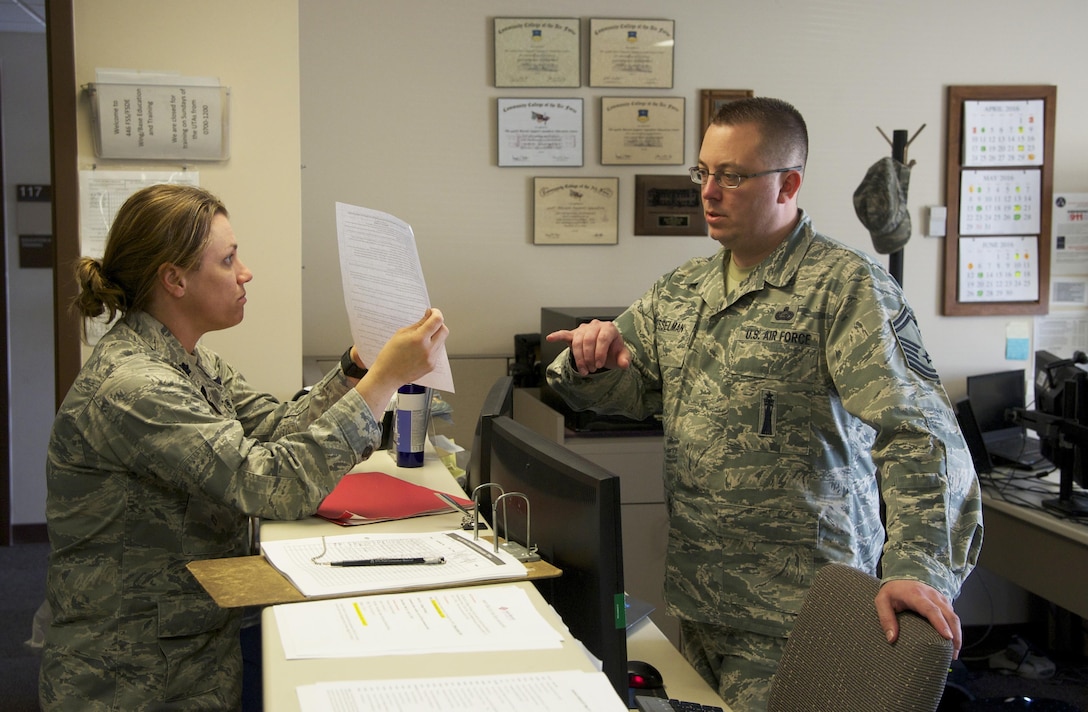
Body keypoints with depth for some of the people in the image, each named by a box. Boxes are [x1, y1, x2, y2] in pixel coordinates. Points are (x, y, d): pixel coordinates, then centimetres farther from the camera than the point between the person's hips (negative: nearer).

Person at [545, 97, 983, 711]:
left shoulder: (847, 286, -12)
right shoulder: (684, 287, 11)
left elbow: (919, 431, -21)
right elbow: (629, 387, 19)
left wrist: (916, 570, -34)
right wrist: (593, 361, -6)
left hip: (796, 609, -6)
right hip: (697, 593, 7)